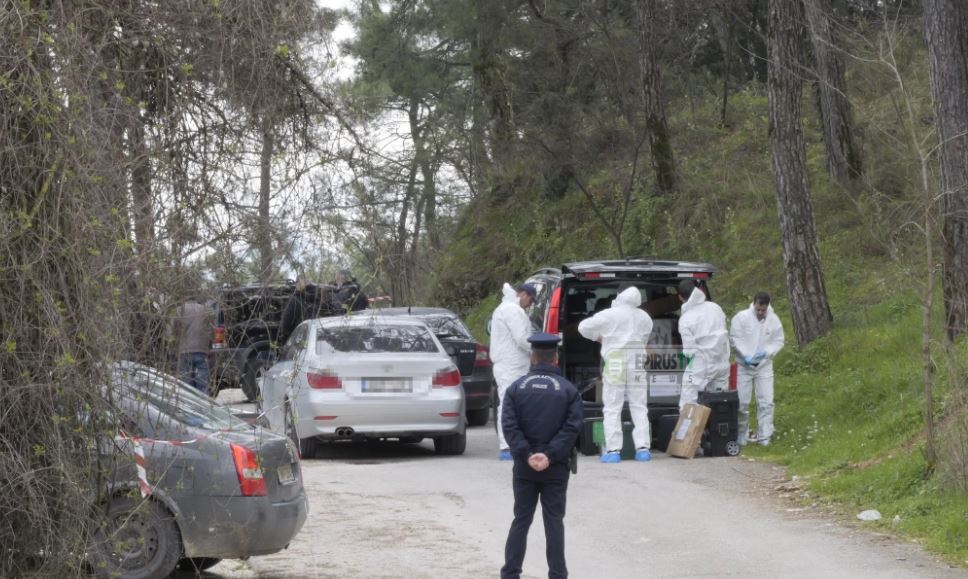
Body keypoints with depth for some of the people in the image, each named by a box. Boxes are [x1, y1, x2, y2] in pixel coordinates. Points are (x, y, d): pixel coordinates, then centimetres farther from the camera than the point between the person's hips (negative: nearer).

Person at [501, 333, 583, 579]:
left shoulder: (516, 387, 0)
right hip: (556, 467, -1)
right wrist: (550, 455, -14)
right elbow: (572, 427, -11)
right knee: (554, 521, 4)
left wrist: (526, 455, -11)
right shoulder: (568, 390, -2)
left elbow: (509, 426, -8)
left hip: (524, 466, 1)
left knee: (521, 520, 9)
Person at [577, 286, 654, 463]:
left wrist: (598, 337, 15)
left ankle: (613, 450, -5)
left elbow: (583, 327, -2)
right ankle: (643, 448, 4)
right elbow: (644, 339, 14)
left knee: (612, 410, 0)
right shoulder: (644, 317, 7)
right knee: (639, 408, 9)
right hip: (637, 364, 3)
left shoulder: (609, 315, -6)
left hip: (615, 365, -3)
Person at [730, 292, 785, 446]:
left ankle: (764, 436, 3)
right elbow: (735, 339, -9)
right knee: (742, 402, 3)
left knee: (766, 402, -3)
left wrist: (766, 352, -15)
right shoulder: (741, 317, -10)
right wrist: (745, 356, -20)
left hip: (764, 366, 2)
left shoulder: (774, 320, -2)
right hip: (743, 366, -2)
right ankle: (742, 434, 20)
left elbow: (778, 342, 3)